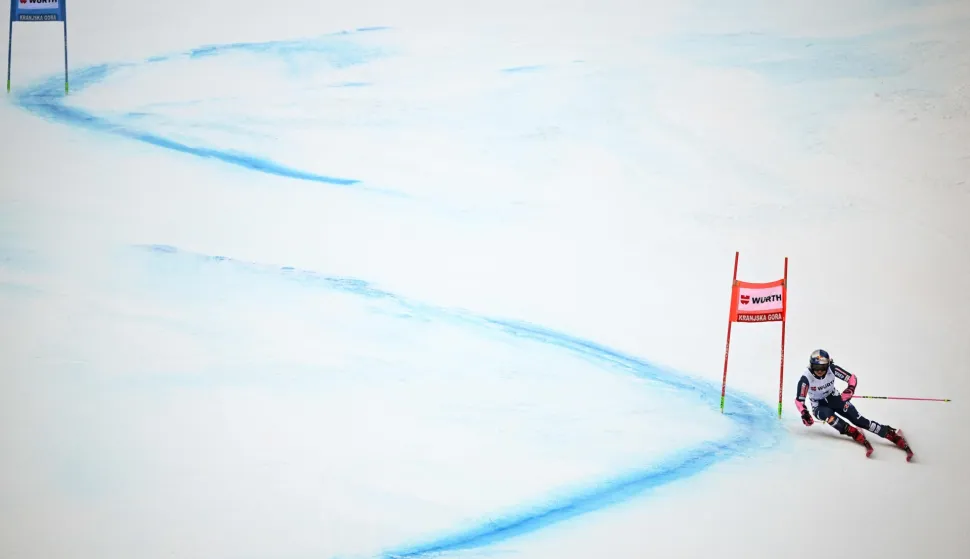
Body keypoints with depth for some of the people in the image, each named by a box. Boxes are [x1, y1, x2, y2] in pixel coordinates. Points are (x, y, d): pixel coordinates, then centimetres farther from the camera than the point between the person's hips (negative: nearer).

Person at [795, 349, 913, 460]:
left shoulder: (832, 369, -21)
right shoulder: (806, 378, -26)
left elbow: (852, 378, -11)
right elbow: (799, 400, -22)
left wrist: (849, 390, -30)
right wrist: (804, 414, -37)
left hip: (834, 398, 1)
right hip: (819, 406, -1)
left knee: (858, 419, -14)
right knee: (828, 415, -36)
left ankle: (894, 435, -18)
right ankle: (857, 434, -33)